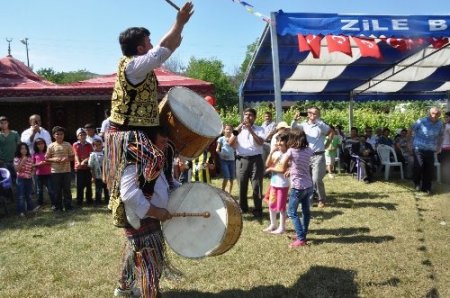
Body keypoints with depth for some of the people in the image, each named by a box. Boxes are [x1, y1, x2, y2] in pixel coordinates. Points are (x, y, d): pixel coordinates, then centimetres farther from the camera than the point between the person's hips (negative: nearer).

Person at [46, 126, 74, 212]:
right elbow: (46, 158, 3)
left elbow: (72, 157, 5)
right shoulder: (51, 146, 0)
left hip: (66, 170, 0)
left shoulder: (67, 145, 2)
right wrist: (54, 159, -15)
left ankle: (68, 205, 13)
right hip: (55, 171, 0)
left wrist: (67, 159, -15)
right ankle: (58, 206, 16)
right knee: (57, 190, 6)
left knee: (67, 189, 5)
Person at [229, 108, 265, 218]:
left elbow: (260, 142, -11)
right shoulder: (238, 129, 11)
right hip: (242, 160, 2)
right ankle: (242, 208, 20)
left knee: (257, 186, -1)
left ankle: (257, 210, 6)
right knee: (242, 185, 6)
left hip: (256, 159, -1)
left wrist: (251, 130, -15)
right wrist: (237, 131, -13)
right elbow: (231, 143, 0)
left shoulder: (259, 129, 7)